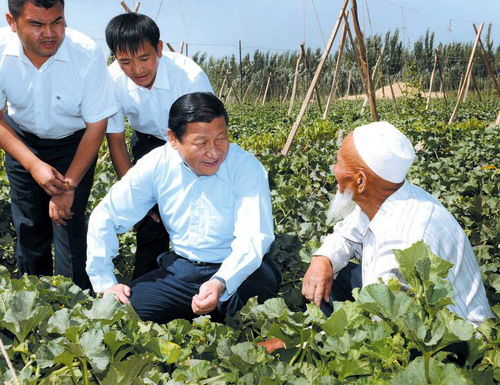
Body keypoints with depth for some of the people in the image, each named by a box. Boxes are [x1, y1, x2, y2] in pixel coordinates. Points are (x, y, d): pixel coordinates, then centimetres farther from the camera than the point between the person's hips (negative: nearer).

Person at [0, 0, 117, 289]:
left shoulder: (87, 54, -29)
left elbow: (96, 126, -21)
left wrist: (69, 185, -21)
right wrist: (33, 164, -29)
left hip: (74, 143, -2)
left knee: (68, 221, -10)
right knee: (29, 225, 7)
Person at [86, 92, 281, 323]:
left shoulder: (247, 168, -16)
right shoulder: (156, 165, -7)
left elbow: (254, 238, -25)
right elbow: (104, 218, 1)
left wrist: (220, 283, -43)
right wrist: (104, 282, -4)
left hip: (236, 270, -3)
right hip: (182, 269, 3)